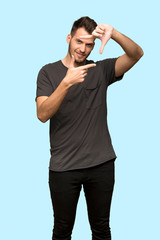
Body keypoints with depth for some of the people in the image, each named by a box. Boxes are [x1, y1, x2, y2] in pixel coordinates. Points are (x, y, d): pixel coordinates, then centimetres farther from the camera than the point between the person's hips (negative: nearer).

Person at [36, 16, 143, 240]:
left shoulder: (101, 69, 4)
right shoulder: (49, 72, 0)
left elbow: (136, 54, -9)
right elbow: (43, 114, -14)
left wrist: (113, 33, -27)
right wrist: (67, 82, -28)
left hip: (102, 164, 2)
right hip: (63, 167, -1)